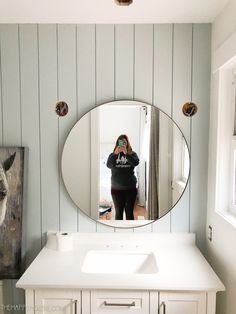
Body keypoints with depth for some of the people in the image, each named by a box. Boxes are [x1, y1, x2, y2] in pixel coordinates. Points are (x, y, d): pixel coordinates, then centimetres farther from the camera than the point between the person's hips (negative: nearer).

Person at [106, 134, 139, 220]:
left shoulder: (132, 153, 0)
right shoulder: (113, 154, 2)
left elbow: (136, 162, -19)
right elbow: (108, 165, -15)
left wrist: (126, 153, -31)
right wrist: (115, 154, -28)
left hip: (130, 188, 0)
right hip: (116, 188, 1)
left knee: (129, 213, 8)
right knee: (118, 213, 9)